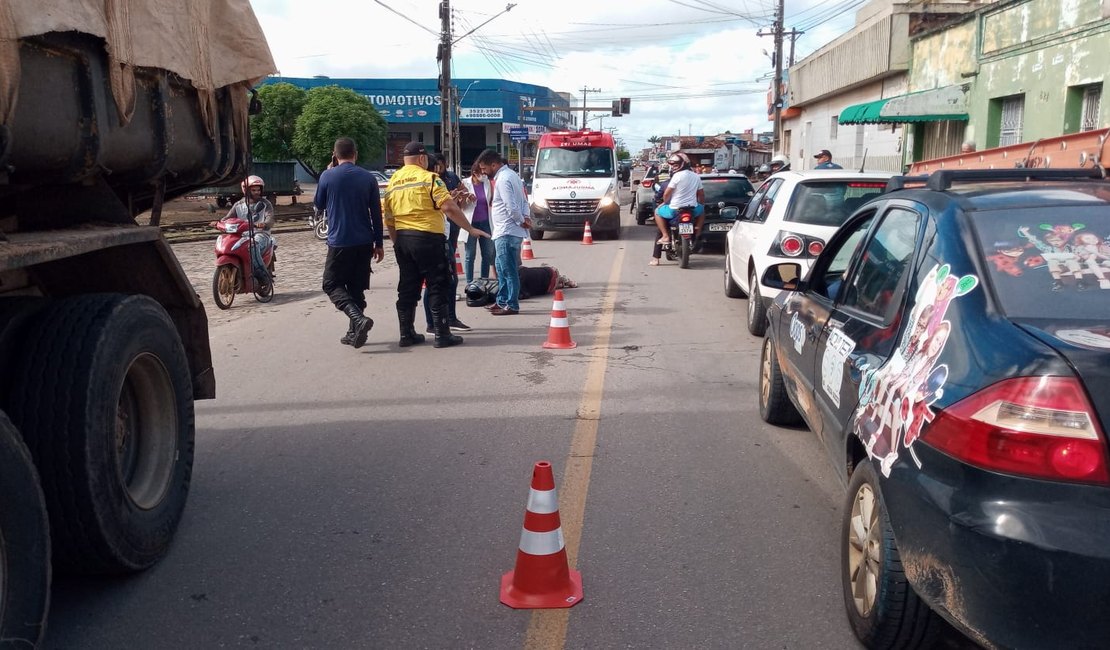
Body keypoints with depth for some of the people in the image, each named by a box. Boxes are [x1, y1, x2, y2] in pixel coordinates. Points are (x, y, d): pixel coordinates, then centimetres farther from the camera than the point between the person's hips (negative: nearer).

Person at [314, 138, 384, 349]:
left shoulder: (327, 176, -5)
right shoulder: (368, 178, 1)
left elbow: (319, 204, 12)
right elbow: (376, 213, 3)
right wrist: (379, 243, 11)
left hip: (339, 241, -3)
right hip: (364, 242, 3)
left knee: (332, 285, 6)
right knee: (357, 287, 14)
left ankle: (358, 318, -17)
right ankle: (354, 332, 15)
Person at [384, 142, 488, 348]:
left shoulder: (392, 182, 12)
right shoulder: (429, 178, -7)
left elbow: (389, 218, 14)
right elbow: (449, 207, -16)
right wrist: (470, 229, -11)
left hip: (402, 239, 7)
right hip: (427, 238, -6)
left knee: (407, 287, 12)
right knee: (438, 286, 0)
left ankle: (406, 334, 15)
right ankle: (442, 334, 1)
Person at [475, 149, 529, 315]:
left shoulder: (503, 180, -18)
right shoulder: (511, 174, 15)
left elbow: (511, 207, -24)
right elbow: (524, 201, 15)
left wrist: (522, 221, -9)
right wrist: (525, 217, 1)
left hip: (506, 233, -11)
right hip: (507, 231, 11)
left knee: (508, 270, -3)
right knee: (501, 267, 18)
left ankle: (512, 305, 3)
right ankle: (502, 301, 26)